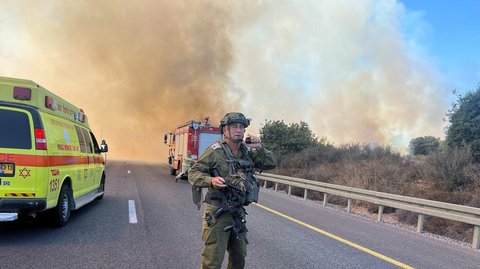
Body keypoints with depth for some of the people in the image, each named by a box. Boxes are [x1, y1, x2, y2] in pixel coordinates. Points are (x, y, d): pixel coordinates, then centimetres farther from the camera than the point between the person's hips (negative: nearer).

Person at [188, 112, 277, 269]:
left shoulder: (247, 152, 4)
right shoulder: (215, 151, -12)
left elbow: (271, 164, 5)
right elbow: (193, 173, -10)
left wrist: (260, 148, -12)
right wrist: (211, 180, -28)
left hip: (238, 213, 6)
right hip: (217, 213, -6)